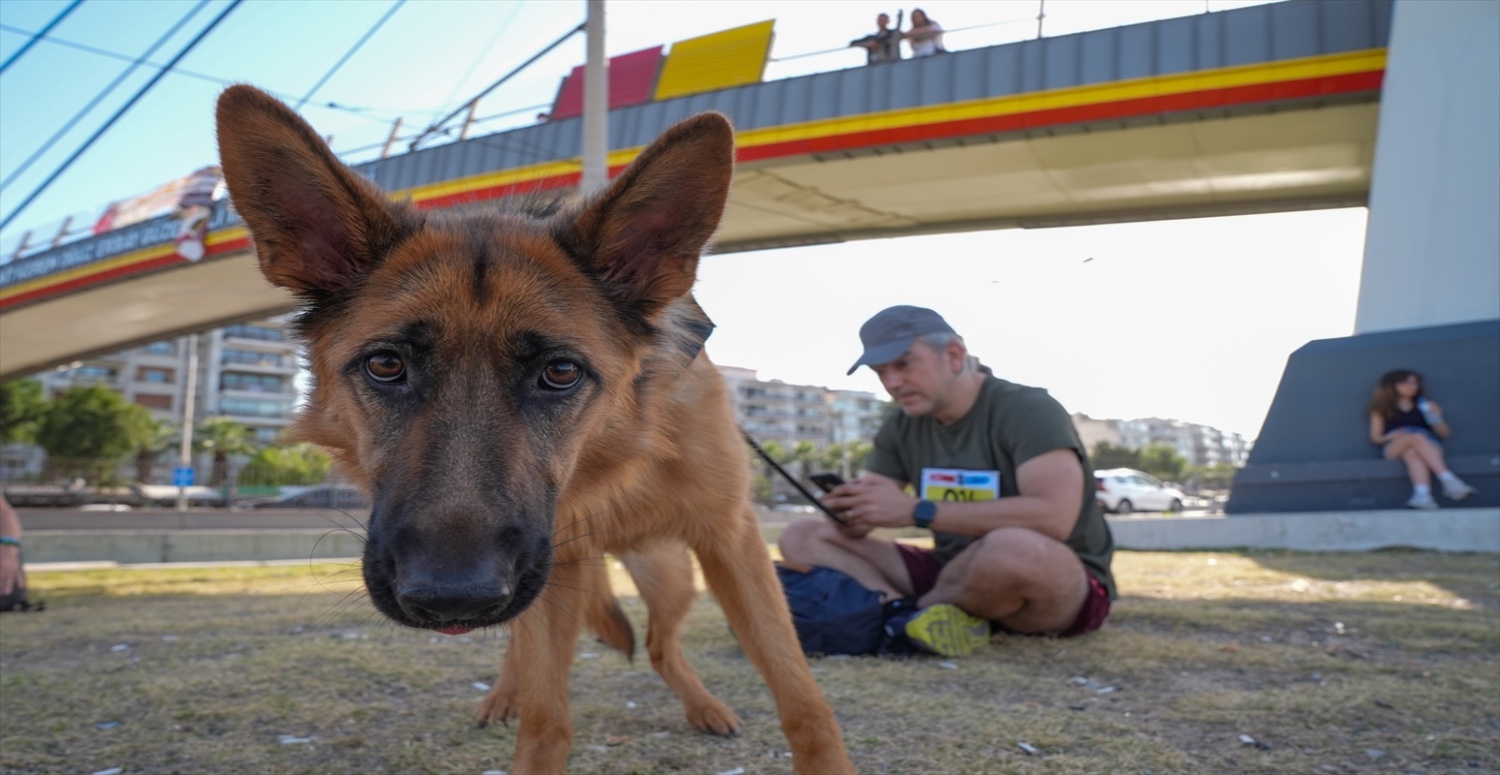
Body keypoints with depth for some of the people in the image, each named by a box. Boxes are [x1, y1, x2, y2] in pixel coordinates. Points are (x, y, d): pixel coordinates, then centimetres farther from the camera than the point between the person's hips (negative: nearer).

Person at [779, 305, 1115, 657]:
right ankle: (921, 614, -26)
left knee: (1014, 548, -42)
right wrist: (849, 507, -23)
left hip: (1060, 588, -6)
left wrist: (918, 511, -30)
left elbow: (1054, 517, -31)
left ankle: (908, 612, -12)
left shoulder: (1028, 410, -16)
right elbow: (859, 524, 3)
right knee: (802, 537, -4)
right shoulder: (902, 428, 5)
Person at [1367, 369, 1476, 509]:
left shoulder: (1424, 405, 23)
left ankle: (1422, 495, -67)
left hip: (1428, 445, 1)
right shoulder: (1382, 410, 19)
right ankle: (1449, 480, -55)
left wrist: (1436, 417, 0)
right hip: (1394, 448, -1)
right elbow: (1375, 437, 12)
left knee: (1414, 454, -39)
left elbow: (1446, 434, 19)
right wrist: (1390, 436, -11)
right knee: (1417, 438, -37)